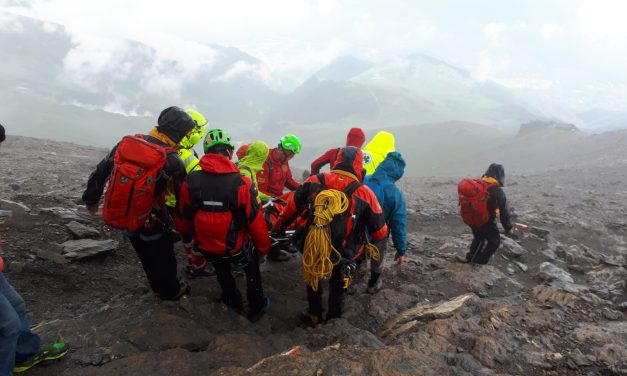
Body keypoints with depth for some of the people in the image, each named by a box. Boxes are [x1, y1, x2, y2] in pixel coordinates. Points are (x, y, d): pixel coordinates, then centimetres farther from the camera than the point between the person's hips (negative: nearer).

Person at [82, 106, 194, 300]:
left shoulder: (127, 143, -6)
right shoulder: (171, 160, -23)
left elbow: (100, 171, 3)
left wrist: (91, 198, 17)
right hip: (152, 222, -6)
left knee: (147, 257, 26)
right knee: (164, 257, 19)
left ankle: (159, 288, 45)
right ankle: (170, 291, 39)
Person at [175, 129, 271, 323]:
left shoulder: (190, 181, -16)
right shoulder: (241, 183, -25)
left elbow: (182, 218, -2)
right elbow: (256, 222, -19)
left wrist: (187, 235, 21)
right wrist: (264, 247, -1)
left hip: (206, 248, 3)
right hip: (237, 249, -2)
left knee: (222, 270, 35)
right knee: (252, 268, 30)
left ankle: (233, 301, 52)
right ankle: (257, 307, 40)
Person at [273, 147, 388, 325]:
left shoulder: (314, 182, -12)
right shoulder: (364, 193, -19)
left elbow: (292, 207, 1)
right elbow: (380, 232, -11)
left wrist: (279, 226, 18)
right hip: (342, 256, -1)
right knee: (337, 288, 28)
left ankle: (314, 315, 49)